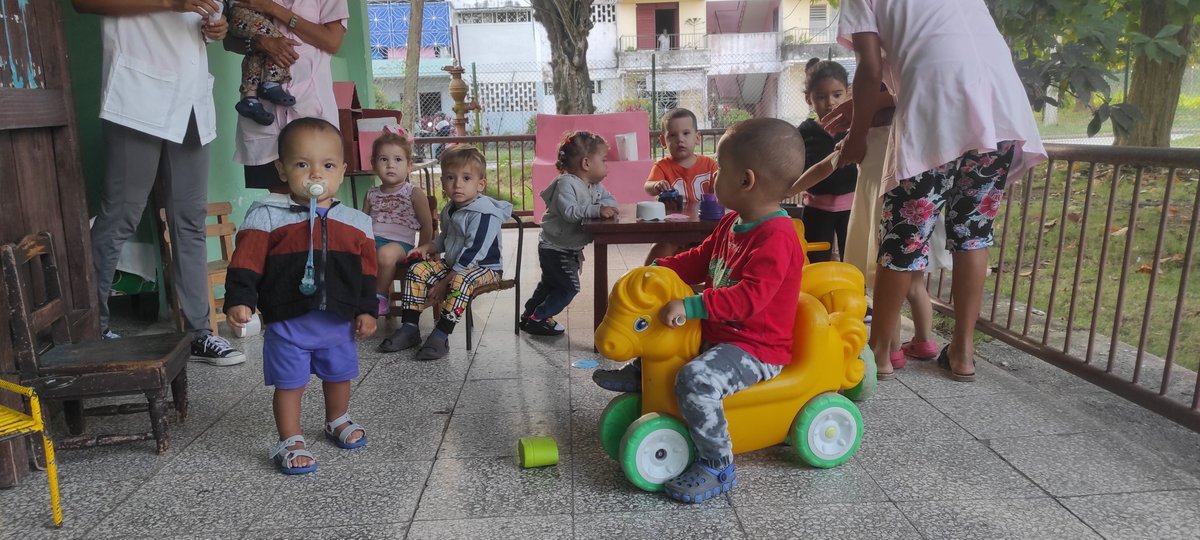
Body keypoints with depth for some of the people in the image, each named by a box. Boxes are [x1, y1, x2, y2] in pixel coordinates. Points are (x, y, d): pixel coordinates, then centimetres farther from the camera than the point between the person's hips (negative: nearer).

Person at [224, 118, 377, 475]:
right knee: (289, 384, 7)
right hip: (287, 324, -3)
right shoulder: (266, 216, -9)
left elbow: (367, 271, 5)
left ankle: (338, 421, 45)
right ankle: (290, 442, 23)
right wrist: (239, 301, -21)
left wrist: (367, 310, 3)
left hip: (339, 321, 4)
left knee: (339, 376, 20)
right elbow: (246, 263, -11)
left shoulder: (356, 222, 1)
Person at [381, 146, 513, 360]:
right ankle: (409, 327, -2)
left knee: (461, 281, -38)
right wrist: (429, 247, 2)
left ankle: (440, 335, -31)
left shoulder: (484, 214, -23)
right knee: (417, 270, -5)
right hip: (452, 263, 9)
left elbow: (473, 253, -26)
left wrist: (445, 282, -23)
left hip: (484, 267, -8)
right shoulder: (449, 209, 5)